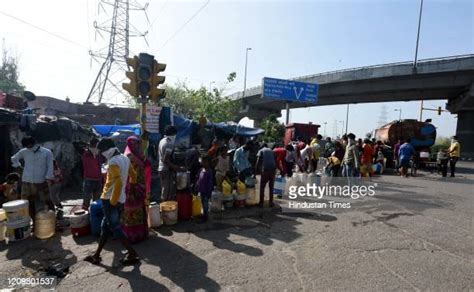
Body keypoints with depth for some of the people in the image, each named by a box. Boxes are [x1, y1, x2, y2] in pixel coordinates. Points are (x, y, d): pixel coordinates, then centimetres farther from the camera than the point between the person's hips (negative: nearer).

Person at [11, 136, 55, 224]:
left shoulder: (47, 152, -2)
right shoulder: (23, 152, 5)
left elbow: (50, 167, -6)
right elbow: (14, 158, 25)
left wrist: (48, 179, -14)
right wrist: (19, 166, 10)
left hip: (41, 182, -3)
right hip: (26, 182, 3)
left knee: (47, 202, -1)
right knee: (30, 203, 10)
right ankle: (35, 222, 24)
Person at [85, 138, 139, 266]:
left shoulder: (113, 162, -20)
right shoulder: (124, 158, 6)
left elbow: (118, 183, -27)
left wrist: (112, 202, -20)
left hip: (110, 199, -9)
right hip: (120, 198, 9)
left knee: (115, 228, 0)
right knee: (105, 226, 17)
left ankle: (132, 254, 5)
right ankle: (97, 255, 29)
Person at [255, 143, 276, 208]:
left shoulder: (261, 151, 10)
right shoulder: (271, 151, 21)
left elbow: (258, 162, -1)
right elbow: (275, 161, 18)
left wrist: (256, 171, 2)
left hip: (265, 170, -3)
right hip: (273, 170, 3)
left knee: (262, 187, 9)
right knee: (271, 187, 16)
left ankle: (261, 203, 10)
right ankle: (271, 202, 18)